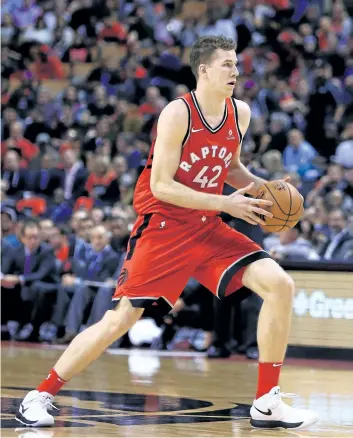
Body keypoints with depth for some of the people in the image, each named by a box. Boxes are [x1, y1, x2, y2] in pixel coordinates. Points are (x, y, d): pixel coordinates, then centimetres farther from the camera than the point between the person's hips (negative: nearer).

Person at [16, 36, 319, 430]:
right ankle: (40, 396, 8)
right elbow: (160, 186, -19)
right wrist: (226, 203, -21)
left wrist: (263, 188, 2)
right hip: (162, 226, -6)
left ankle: (267, 404, -2)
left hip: (208, 227, 6)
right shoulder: (178, 114, -16)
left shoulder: (240, 113, 4)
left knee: (280, 285, -9)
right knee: (119, 319, -8)